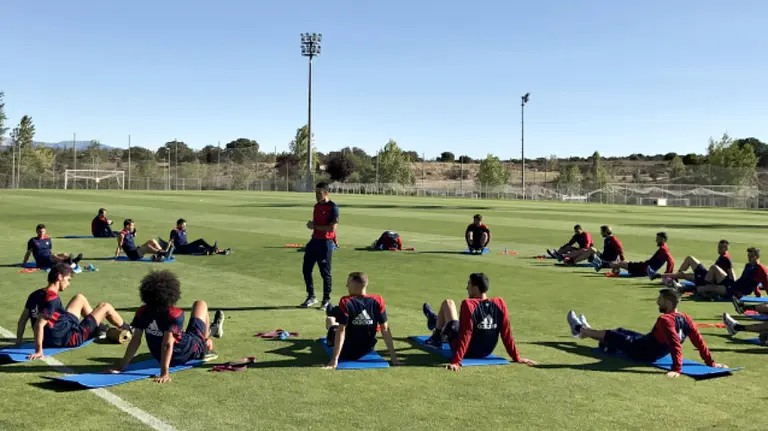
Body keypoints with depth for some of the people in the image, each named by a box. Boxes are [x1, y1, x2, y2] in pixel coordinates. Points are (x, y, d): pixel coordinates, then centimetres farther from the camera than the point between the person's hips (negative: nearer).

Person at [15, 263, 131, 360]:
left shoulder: (35, 295, -5)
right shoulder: (53, 299, -29)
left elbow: (22, 319, -1)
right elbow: (39, 325, -36)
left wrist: (19, 339, 7)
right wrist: (39, 351, -35)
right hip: (71, 338, -9)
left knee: (80, 298, 24)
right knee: (105, 307, 5)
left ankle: (99, 328, 41)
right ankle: (127, 330, 33)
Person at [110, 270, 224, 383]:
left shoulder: (142, 312, -17)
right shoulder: (175, 314, -30)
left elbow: (135, 340, -19)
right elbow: (167, 344, -36)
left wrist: (122, 366, -15)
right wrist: (165, 373, -38)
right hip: (191, 352, -4)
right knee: (200, 304, 15)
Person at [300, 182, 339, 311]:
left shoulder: (333, 207, -12)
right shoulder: (317, 206, 13)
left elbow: (332, 227, -19)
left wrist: (314, 226, -14)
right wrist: (311, 224, 3)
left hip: (325, 242, -8)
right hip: (314, 240, 8)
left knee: (325, 272, 0)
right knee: (306, 269, 8)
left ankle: (326, 300, 13)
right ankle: (311, 297, 23)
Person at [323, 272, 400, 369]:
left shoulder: (346, 302, -21)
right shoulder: (377, 301, -12)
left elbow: (341, 331, -23)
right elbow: (385, 330, -11)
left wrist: (335, 360, -22)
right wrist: (393, 357, -7)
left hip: (346, 353, -3)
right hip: (367, 351, 3)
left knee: (329, 320, 23)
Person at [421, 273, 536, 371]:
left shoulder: (468, 305, -26)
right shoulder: (500, 304, -13)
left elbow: (465, 336, -29)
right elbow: (507, 334, -10)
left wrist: (455, 362, -28)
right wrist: (517, 358, -2)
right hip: (485, 353, 5)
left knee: (447, 303, 10)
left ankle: (436, 338, 34)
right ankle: (438, 320, 59)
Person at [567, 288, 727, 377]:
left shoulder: (665, 320, -34)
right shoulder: (685, 318, -9)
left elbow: (675, 344, -43)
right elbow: (698, 340, -9)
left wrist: (677, 369, -48)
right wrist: (710, 362, -3)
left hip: (642, 351, -8)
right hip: (656, 351, 8)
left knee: (609, 334, 13)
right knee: (620, 331, 27)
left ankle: (580, 329, 39)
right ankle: (587, 330, 52)